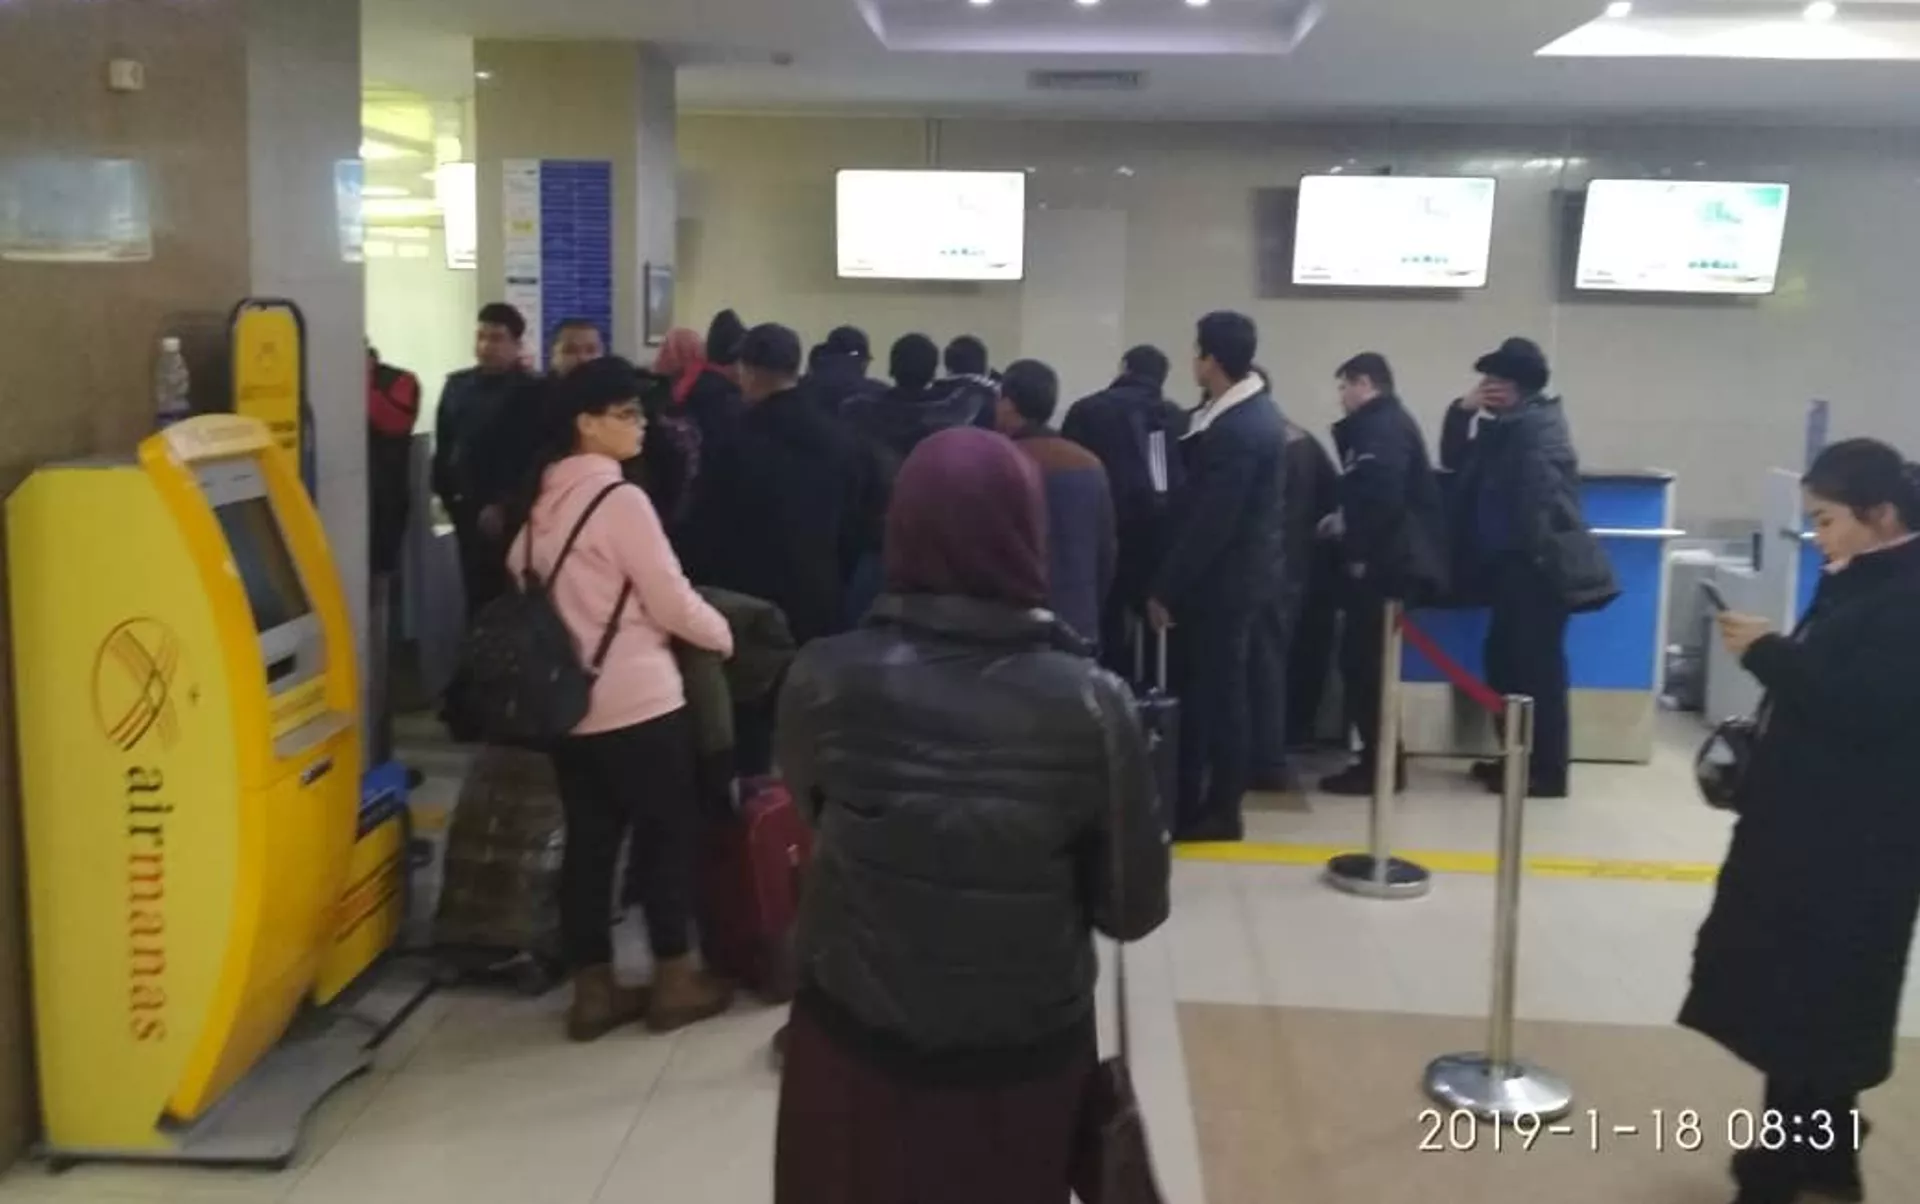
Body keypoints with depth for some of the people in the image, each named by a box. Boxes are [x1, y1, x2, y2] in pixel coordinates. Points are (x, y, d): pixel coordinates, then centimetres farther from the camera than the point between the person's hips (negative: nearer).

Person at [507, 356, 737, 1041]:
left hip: (569, 700, 7)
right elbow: (672, 602, -13)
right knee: (669, 833, 7)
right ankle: (675, 981, 16)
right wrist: (723, 636, 4)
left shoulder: (545, 502, 7)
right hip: (637, 702, -7)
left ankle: (593, 989, 17)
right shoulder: (620, 499, -16)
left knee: (588, 840, 11)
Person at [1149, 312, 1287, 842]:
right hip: (1239, 572, 10)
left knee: (1211, 691, -1)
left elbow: (1210, 523, -24)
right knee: (1220, 689, 15)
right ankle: (1208, 801, 25)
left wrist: (1166, 589, -16)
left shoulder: (1234, 432, -24)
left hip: (1220, 579, -10)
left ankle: (1215, 809, 9)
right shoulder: (1255, 409, 9)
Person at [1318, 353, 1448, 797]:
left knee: (1361, 661, -6)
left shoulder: (1381, 427, -14)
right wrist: (1346, 520, 12)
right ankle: (1380, 758, 18)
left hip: (1382, 563, -10)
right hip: (1390, 558, 10)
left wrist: (1360, 553, -17)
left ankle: (1381, 765, -1)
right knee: (1365, 661, 13)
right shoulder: (1388, 423, 18)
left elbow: (1383, 495, -25)